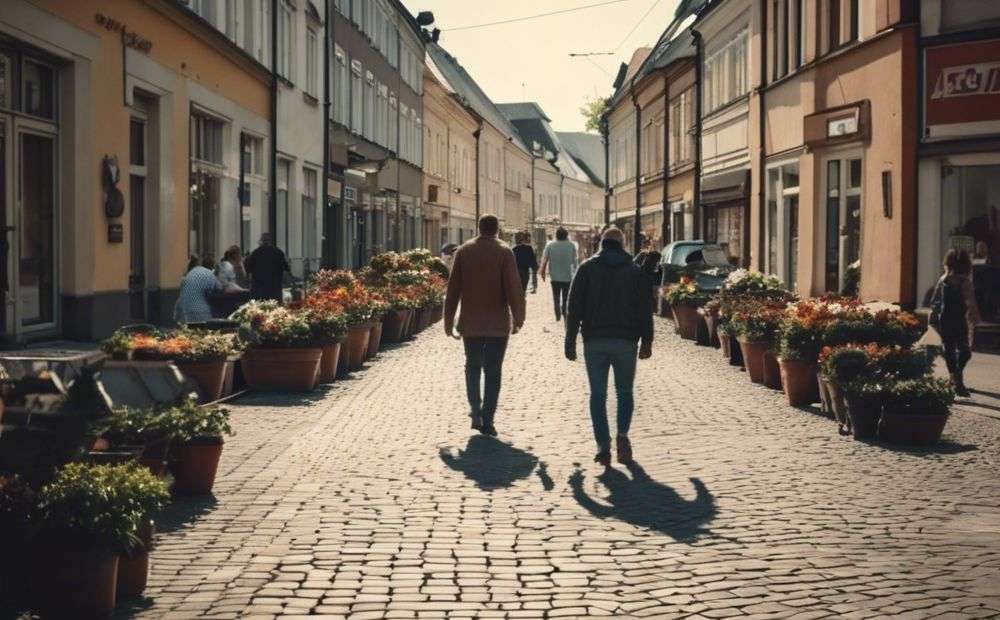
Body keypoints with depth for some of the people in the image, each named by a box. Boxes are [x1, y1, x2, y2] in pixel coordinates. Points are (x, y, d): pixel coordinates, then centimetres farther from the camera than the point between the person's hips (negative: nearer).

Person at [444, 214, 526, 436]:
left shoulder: (464, 251, 3)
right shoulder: (504, 252, -5)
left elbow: (453, 289, 4)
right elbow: (514, 288, -11)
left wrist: (449, 321, 10)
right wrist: (518, 318, -4)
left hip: (470, 322, 2)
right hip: (497, 323, -2)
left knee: (472, 366, 19)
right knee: (493, 371, 4)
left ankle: (475, 410, 6)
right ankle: (487, 420, 1)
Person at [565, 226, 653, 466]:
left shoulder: (587, 268, 3)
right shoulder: (635, 271, 6)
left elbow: (574, 307, 0)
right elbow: (645, 309, 4)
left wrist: (570, 341, 2)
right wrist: (647, 342, 9)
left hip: (594, 341, 0)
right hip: (626, 341, 1)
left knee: (598, 395, 5)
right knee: (624, 391, 14)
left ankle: (603, 447, -1)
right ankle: (622, 434, -7)